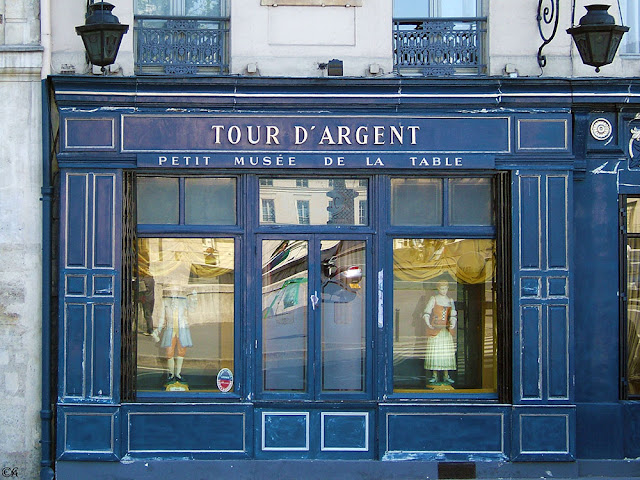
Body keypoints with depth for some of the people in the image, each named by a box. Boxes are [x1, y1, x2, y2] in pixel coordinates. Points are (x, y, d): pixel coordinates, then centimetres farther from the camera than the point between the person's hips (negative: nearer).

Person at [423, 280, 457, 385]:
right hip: (435, 329, -3)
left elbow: (453, 315, 13)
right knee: (434, 351, -6)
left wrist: (452, 324, -7)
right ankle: (434, 375, -2)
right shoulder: (433, 299, 2)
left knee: (447, 352, 0)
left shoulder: (450, 300, 12)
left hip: (447, 330, 3)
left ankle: (446, 376, 4)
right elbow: (426, 313, -3)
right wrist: (428, 324, -18)